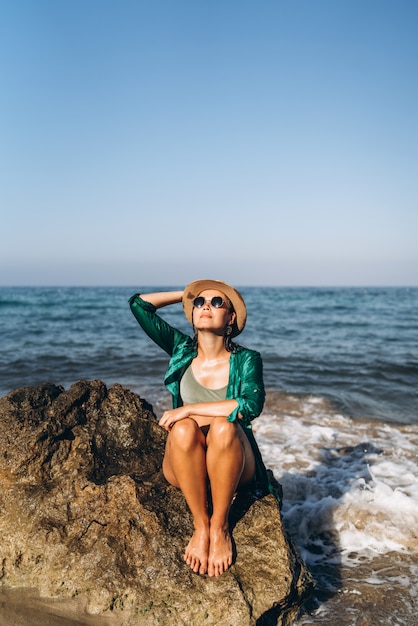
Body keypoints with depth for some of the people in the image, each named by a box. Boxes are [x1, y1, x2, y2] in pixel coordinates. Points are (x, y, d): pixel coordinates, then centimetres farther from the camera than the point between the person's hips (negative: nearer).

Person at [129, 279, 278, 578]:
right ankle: (201, 526, -16)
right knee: (184, 428, -32)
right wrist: (188, 293, 6)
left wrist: (188, 409, -23)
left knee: (223, 427, -34)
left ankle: (220, 525, -15)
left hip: (232, 463, -1)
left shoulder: (246, 359, -6)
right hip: (184, 465, 1)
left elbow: (252, 405, -25)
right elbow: (139, 303, -3)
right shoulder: (182, 349, 1)